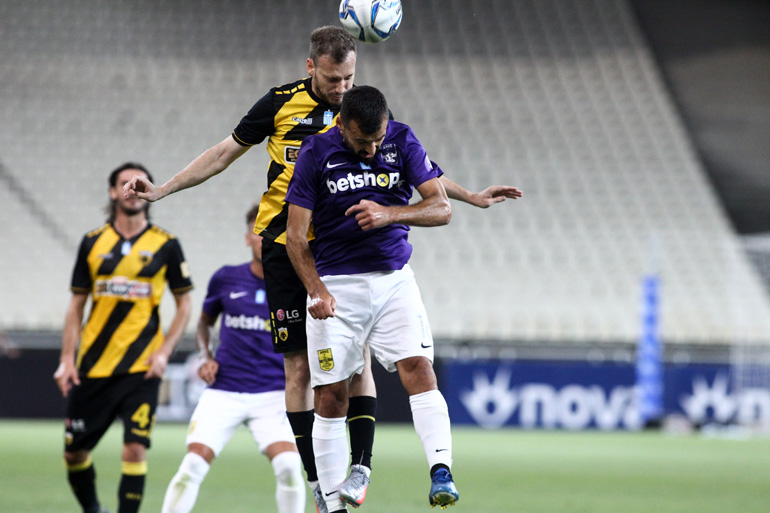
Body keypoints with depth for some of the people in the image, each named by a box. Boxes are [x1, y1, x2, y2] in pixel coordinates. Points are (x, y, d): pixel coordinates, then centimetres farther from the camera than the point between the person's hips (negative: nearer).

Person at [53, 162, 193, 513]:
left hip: (141, 368, -2)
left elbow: (184, 305, 6)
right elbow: (76, 305, 11)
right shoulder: (93, 242, 6)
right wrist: (67, 359, 2)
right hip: (93, 366, 2)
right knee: (75, 451, 6)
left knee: (135, 448, -13)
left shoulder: (165, 245, 1)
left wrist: (164, 352, -7)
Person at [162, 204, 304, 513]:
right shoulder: (226, 279, 3)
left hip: (273, 394, -1)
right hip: (223, 392, 1)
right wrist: (206, 357, 5)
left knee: (288, 465, -22)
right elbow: (204, 322, 21)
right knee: (193, 465, -13)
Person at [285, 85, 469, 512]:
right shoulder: (316, 153, -6)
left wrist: (390, 213, -23)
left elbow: (441, 208, -5)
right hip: (335, 285, -1)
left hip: (393, 280, 1)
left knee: (418, 368, -18)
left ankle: (441, 472, -27)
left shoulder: (403, 141, -1)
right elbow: (295, 234, -6)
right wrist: (316, 291, -20)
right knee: (331, 395, -2)